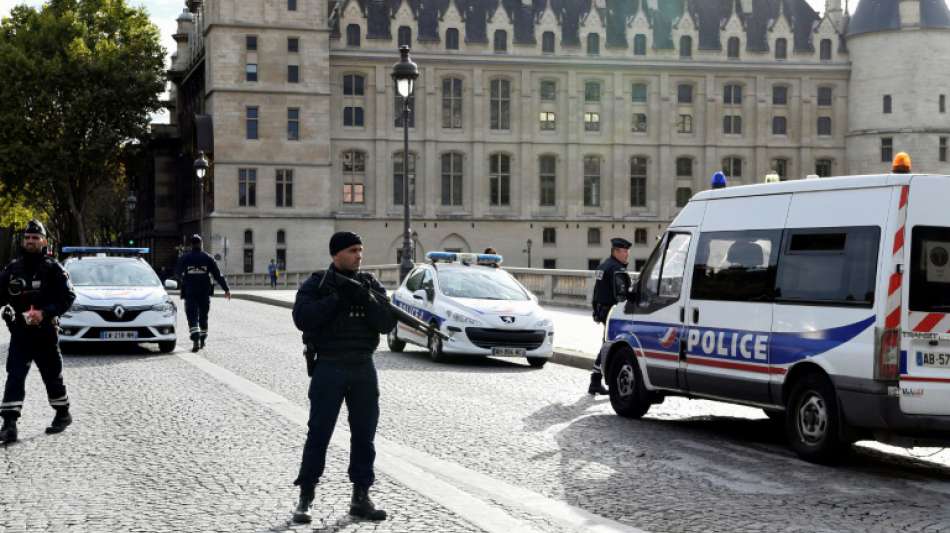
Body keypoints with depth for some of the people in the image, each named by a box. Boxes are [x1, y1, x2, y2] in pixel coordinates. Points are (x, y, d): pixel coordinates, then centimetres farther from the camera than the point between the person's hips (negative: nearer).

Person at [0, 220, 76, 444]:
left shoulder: (53, 269, -4)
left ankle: (63, 414, 33)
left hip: (46, 333, -2)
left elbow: (68, 297, -10)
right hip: (20, 332, 2)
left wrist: (44, 313, -22)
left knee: (52, 376, 12)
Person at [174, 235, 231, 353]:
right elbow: (218, 275, -2)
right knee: (203, 316, 16)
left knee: (192, 317, -5)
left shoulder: (184, 258, -1)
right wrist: (226, 289, 1)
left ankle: (195, 340, -23)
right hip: (205, 293, 2)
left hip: (190, 293, -1)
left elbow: (177, 273, 12)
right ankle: (202, 340, 24)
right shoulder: (208, 258, 0)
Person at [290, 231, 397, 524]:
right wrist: (337, 297, -19)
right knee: (319, 433, -2)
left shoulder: (370, 284, 8)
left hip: (363, 368, 4)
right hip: (328, 368, -4)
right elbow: (302, 318, -16)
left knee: (364, 434, 6)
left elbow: (387, 323, -2)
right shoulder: (316, 284, -1)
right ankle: (305, 497, 7)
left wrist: (364, 297, -16)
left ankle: (361, 497, 15)